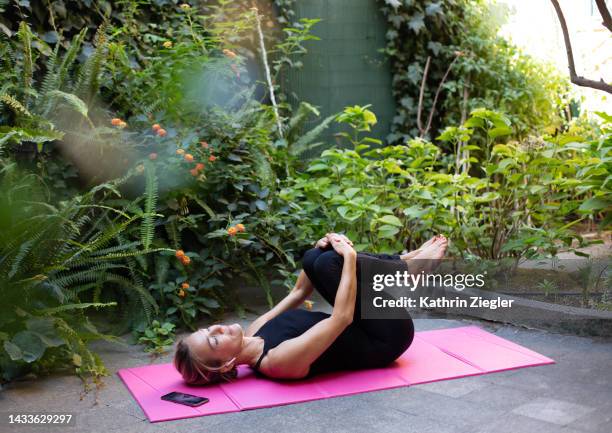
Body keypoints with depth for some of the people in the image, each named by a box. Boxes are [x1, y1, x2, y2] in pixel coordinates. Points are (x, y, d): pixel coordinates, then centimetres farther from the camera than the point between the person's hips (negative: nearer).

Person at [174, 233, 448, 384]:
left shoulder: (255, 333, -5)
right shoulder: (279, 360, -31)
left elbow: (298, 292, 7)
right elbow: (342, 317, -34)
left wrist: (319, 248, -2)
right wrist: (349, 257, -26)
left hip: (365, 330, 8)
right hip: (388, 338, -8)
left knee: (314, 259, -3)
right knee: (330, 262, -26)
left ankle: (406, 260, 5)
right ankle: (411, 267, -2)